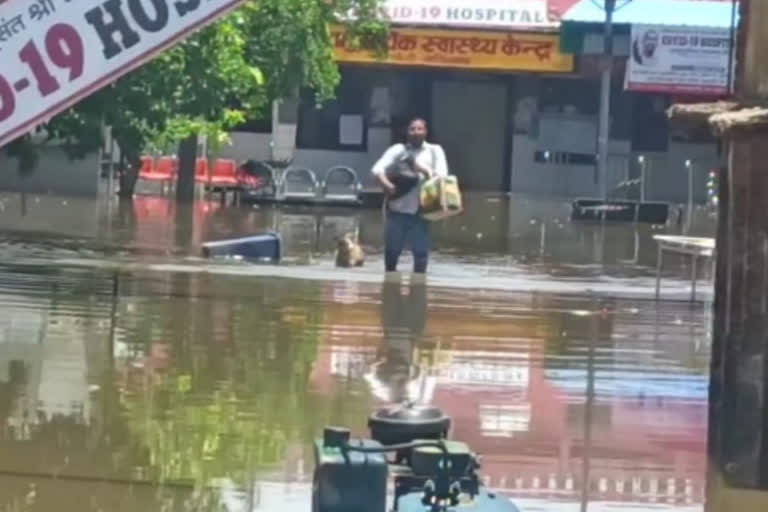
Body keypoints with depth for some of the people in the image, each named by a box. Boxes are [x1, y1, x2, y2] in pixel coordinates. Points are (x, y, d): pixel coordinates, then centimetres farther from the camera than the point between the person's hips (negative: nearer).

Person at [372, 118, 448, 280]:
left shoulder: (435, 151, 10)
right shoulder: (398, 150, 7)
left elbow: (442, 175, -2)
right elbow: (378, 169, -4)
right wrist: (387, 186, -18)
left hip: (420, 210, 0)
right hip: (396, 208, 0)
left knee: (421, 251, -2)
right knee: (391, 249, 4)